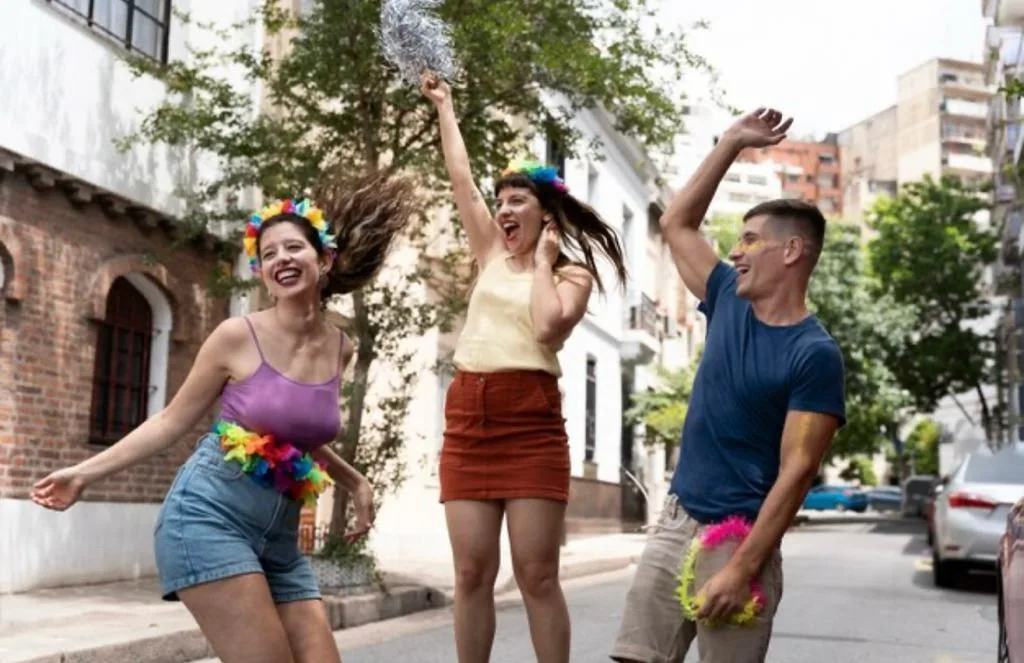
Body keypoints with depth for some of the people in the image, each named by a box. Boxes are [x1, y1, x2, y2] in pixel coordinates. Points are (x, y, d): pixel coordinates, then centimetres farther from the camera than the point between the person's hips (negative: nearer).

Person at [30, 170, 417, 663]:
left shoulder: (340, 349, 8)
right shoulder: (238, 336, -7)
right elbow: (173, 420, 3)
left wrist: (354, 481, 24)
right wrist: (87, 473, -1)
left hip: (280, 539, 6)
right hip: (209, 517, -6)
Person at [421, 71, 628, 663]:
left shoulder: (573, 274, 4)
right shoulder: (493, 254, 17)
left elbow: (547, 326, -15)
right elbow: (462, 182, 18)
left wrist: (543, 261, -1)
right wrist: (445, 107, 23)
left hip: (532, 421, -4)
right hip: (468, 417, 4)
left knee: (537, 575, -3)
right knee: (473, 573, 3)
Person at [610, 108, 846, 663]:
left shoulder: (814, 354, -13)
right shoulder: (729, 302, 6)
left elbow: (795, 471, -16)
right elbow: (677, 223, 17)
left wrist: (742, 567, -20)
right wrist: (732, 143, 12)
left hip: (737, 538, -6)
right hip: (674, 522, 6)